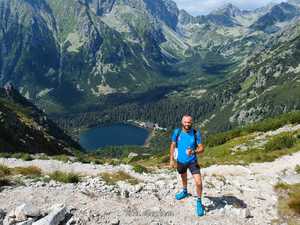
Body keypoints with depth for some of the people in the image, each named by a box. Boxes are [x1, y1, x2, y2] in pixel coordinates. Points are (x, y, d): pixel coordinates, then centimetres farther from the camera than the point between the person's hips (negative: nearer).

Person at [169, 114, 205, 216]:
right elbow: (173, 146, 1)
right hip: (180, 161, 2)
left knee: (198, 183, -12)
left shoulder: (196, 133, -18)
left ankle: (199, 202, 12)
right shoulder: (177, 132, -12)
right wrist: (171, 159, 2)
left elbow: (201, 148, -16)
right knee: (184, 178, 26)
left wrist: (193, 152, -35)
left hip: (192, 161, -2)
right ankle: (185, 192, 56)